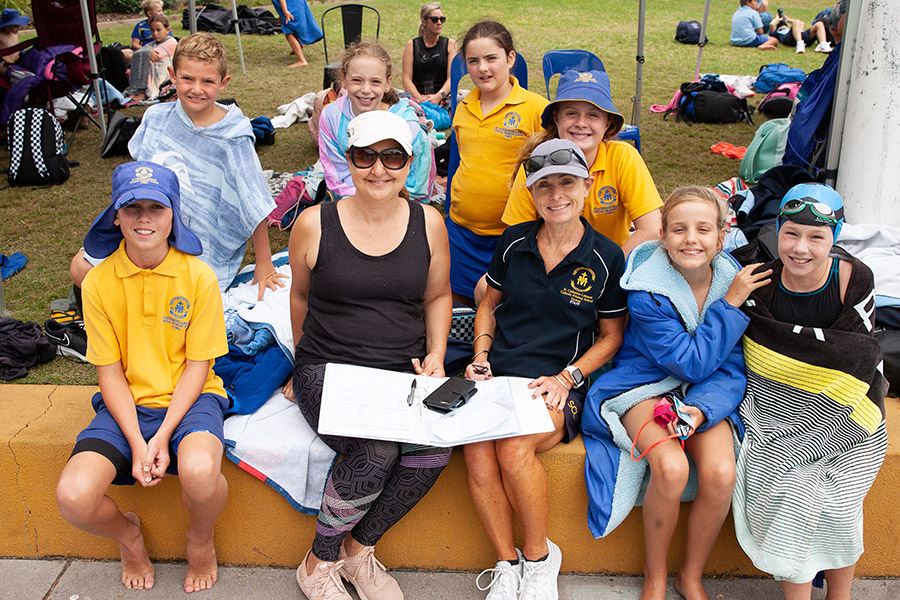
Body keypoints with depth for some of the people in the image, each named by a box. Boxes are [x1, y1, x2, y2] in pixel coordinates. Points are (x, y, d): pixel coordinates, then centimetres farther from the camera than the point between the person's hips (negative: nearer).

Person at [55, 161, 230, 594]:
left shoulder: (198, 276, -9)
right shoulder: (99, 282, -4)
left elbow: (197, 366, -6)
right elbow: (110, 372, -2)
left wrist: (163, 436, -16)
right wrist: (136, 442, -14)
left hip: (189, 397, -2)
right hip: (125, 406, 2)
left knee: (199, 471, -35)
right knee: (73, 497, -24)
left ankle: (201, 542, 4)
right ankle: (128, 534, 15)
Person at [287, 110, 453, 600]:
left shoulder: (428, 223, 4)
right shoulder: (314, 224, -1)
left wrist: (436, 355, 2)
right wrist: (308, 366, 19)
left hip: (404, 372, 3)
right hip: (327, 370, -2)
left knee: (436, 447, -28)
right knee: (378, 450, -31)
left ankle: (359, 547, 0)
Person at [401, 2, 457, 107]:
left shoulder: (450, 44, 11)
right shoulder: (411, 45, 10)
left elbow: (452, 77, 0)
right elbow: (406, 79, 2)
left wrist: (438, 96, -19)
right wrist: (419, 98, -17)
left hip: (443, 98, 1)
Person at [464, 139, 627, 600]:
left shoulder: (606, 258, 1)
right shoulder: (513, 242, 8)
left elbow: (611, 335, 8)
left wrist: (569, 376, -7)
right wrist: (480, 357, 5)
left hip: (558, 385, -3)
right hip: (498, 374, 3)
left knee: (514, 448, -31)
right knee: (477, 454, -26)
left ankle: (539, 557, -4)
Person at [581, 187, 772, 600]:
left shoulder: (734, 279, -5)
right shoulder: (647, 290, -17)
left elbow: (733, 369, -3)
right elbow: (692, 362, -19)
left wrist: (701, 409, -21)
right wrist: (730, 304, -19)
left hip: (709, 394, 3)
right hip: (646, 387, -3)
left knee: (721, 474, -24)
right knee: (671, 468, -30)